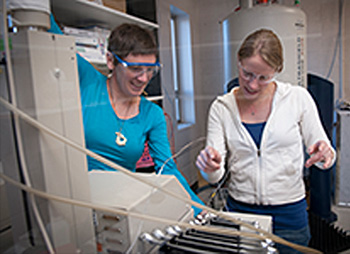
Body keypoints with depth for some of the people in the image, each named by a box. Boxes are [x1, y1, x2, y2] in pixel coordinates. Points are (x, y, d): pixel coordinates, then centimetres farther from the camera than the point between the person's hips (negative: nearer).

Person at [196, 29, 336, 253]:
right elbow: (215, 177, -8)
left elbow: (322, 152, 1)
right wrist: (210, 168, -29)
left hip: (289, 215, 0)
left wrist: (325, 154, -21)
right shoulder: (222, 108, -6)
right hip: (238, 210, 1)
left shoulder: (298, 97, -7)